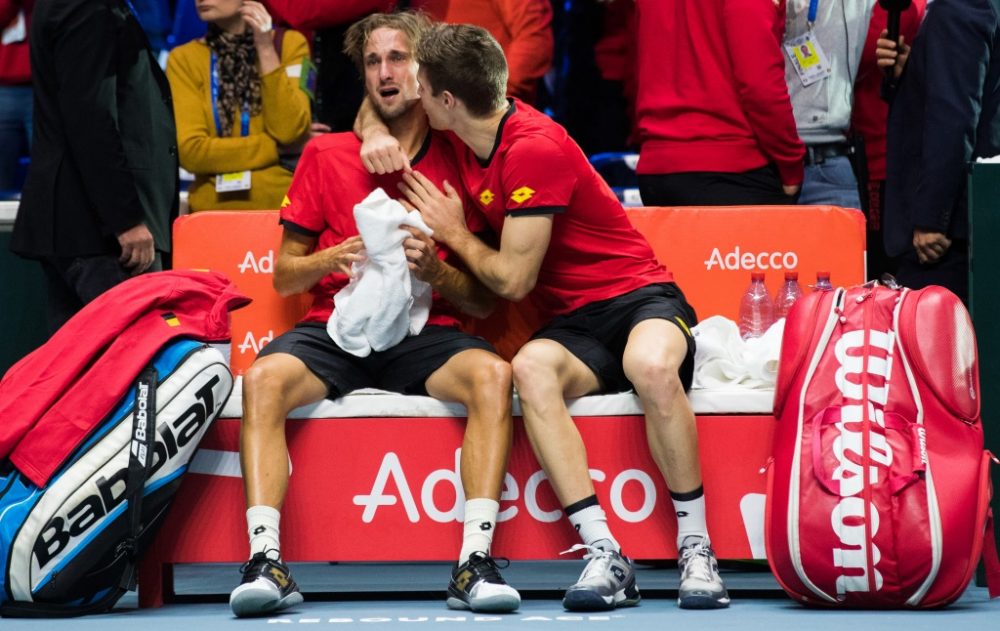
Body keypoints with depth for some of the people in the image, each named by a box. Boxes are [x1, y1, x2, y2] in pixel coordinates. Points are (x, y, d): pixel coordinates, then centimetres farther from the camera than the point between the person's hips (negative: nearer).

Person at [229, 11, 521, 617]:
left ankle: (475, 564, -35)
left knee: (492, 373, -32)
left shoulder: (458, 162, 5)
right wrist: (331, 259, -10)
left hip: (425, 338, -1)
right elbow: (284, 276, 12)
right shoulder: (327, 155, 9)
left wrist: (434, 270, -13)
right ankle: (266, 560, -36)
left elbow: (484, 299, 7)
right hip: (333, 332, 1)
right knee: (264, 379, -30)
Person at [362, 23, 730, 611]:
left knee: (653, 366, -42)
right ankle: (605, 557, -39)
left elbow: (513, 279, -13)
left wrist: (454, 234, 3)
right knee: (531, 367, -32)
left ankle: (697, 551, -28)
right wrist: (376, 134, 5)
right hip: (572, 322, 6)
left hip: (636, 295, -6)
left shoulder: (534, 148, -17)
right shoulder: (468, 131, 7)